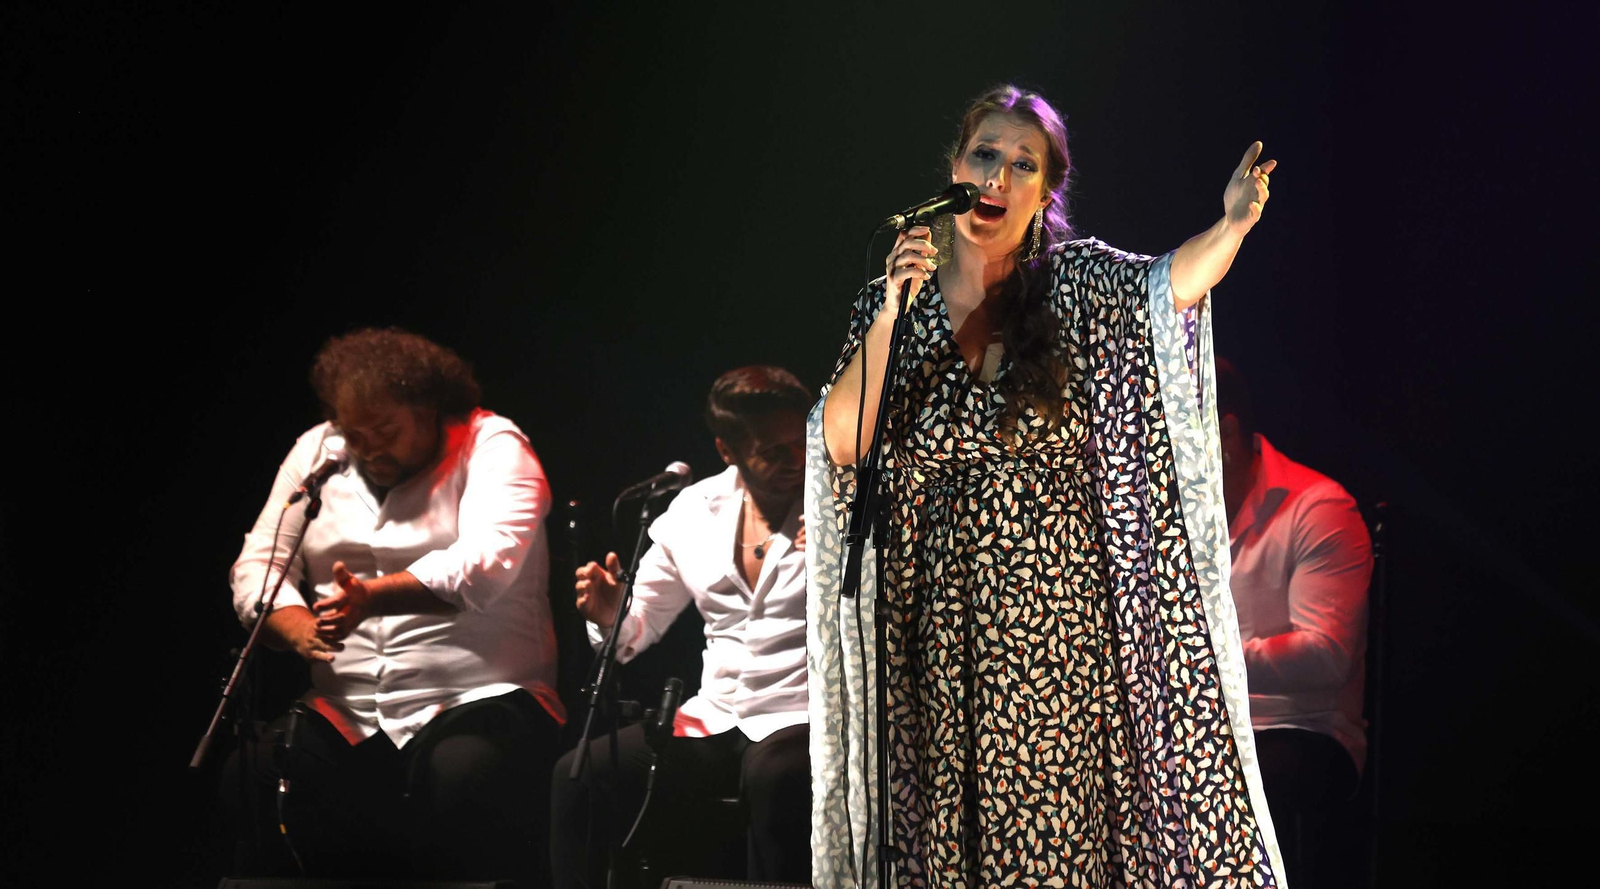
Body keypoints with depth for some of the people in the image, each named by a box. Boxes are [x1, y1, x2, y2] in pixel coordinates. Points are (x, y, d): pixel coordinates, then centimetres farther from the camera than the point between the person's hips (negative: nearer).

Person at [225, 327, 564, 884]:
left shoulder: (491, 446, -2)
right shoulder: (316, 452, 14)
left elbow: (486, 564, -19)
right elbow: (257, 566, 9)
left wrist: (373, 597, -36)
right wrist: (298, 628, -15)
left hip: (479, 701, -4)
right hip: (348, 717, 4)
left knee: (461, 783, -37)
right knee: (244, 784, -24)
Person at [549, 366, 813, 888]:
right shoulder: (693, 509, 11)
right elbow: (639, 628, 19)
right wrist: (610, 616, -4)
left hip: (806, 724, -4)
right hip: (713, 723, 4)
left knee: (773, 779, -38)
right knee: (577, 777, -15)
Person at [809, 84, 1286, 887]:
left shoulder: (1077, 284, 2)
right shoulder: (890, 303, 7)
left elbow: (1167, 283, -19)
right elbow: (842, 443, -4)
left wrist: (1232, 227, -39)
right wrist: (891, 315, -13)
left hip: (1063, 614, -2)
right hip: (946, 623, 2)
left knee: (1067, 823, -6)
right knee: (950, 824, 2)